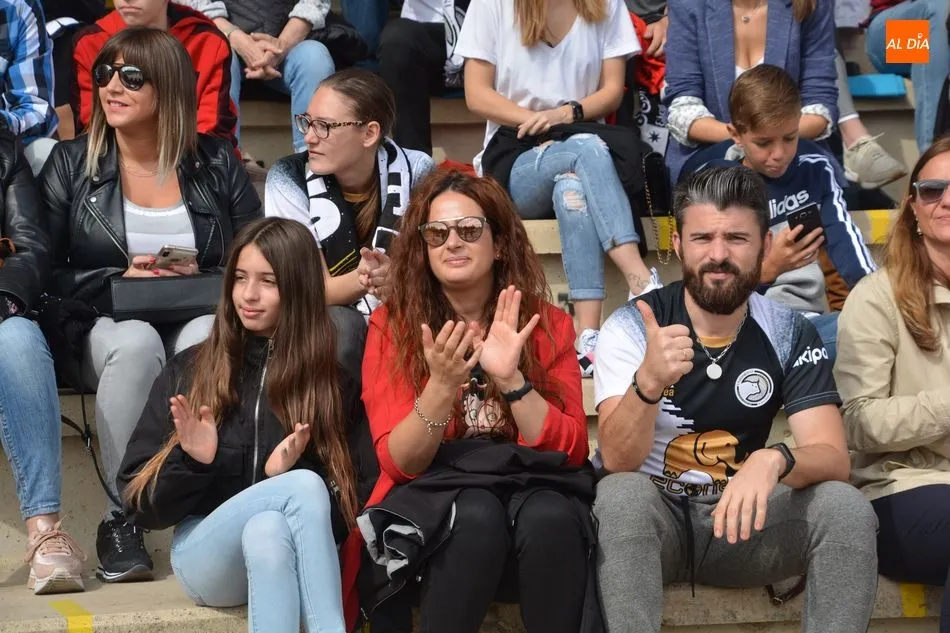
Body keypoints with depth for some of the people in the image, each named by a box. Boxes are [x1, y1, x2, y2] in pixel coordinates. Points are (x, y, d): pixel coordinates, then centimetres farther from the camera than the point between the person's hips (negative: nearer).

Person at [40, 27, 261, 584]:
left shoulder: (217, 163, 8)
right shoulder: (71, 164, 6)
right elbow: (45, 273, 1)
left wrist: (203, 280, -12)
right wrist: (120, 281, -14)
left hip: (199, 320, 1)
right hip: (108, 326, 0)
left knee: (209, 340, -37)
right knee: (137, 342, -37)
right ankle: (121, 518, -25)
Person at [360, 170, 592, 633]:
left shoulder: (547, 324, 3)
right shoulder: (392, 325, -1)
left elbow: (570, 452, -5)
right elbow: (399, 463, -8)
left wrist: (511, 379, -20)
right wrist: (442, 386, -26)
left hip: (528, 488, 1)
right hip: (428, 498, -1)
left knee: (549, 516, -34)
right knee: (477, 513, -35)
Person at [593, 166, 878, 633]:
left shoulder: (791, 335, -4)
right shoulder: (630, 327, -12)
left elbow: (833, 459, -14)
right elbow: (618, 462, -22)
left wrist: (774, 460, -38)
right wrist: (648, 383, -43)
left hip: (740, 522, 2)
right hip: (653, 521, -2)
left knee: (846, 507, -24)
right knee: (623, 494, -35)